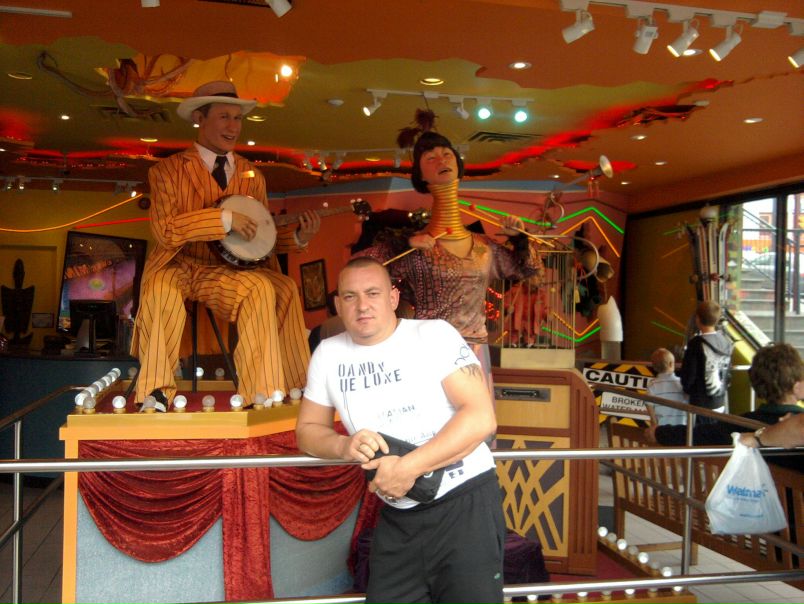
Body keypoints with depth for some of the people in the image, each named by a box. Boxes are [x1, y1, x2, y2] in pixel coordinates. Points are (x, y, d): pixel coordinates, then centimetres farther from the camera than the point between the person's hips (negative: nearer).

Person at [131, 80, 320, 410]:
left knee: (264, 287, -29)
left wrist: (298, 237, -4)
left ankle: (263, 396, -24)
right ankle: (155, 394, -20)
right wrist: (224, 219, -21)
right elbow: (164, 230, -13)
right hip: (176, 268, -2)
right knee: (162, 290, -36)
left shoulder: (252, 175, 15)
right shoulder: (168, 170, 3)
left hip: (228, 272, 3)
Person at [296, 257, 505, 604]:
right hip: (396, 518, 4)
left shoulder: (434, 334, -9)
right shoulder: (329, 354, 5)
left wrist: (409, 467, -22)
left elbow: (481, 417, -15)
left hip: (464, 501, -4)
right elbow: (308, 430, 11)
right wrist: (344, 447, -12)